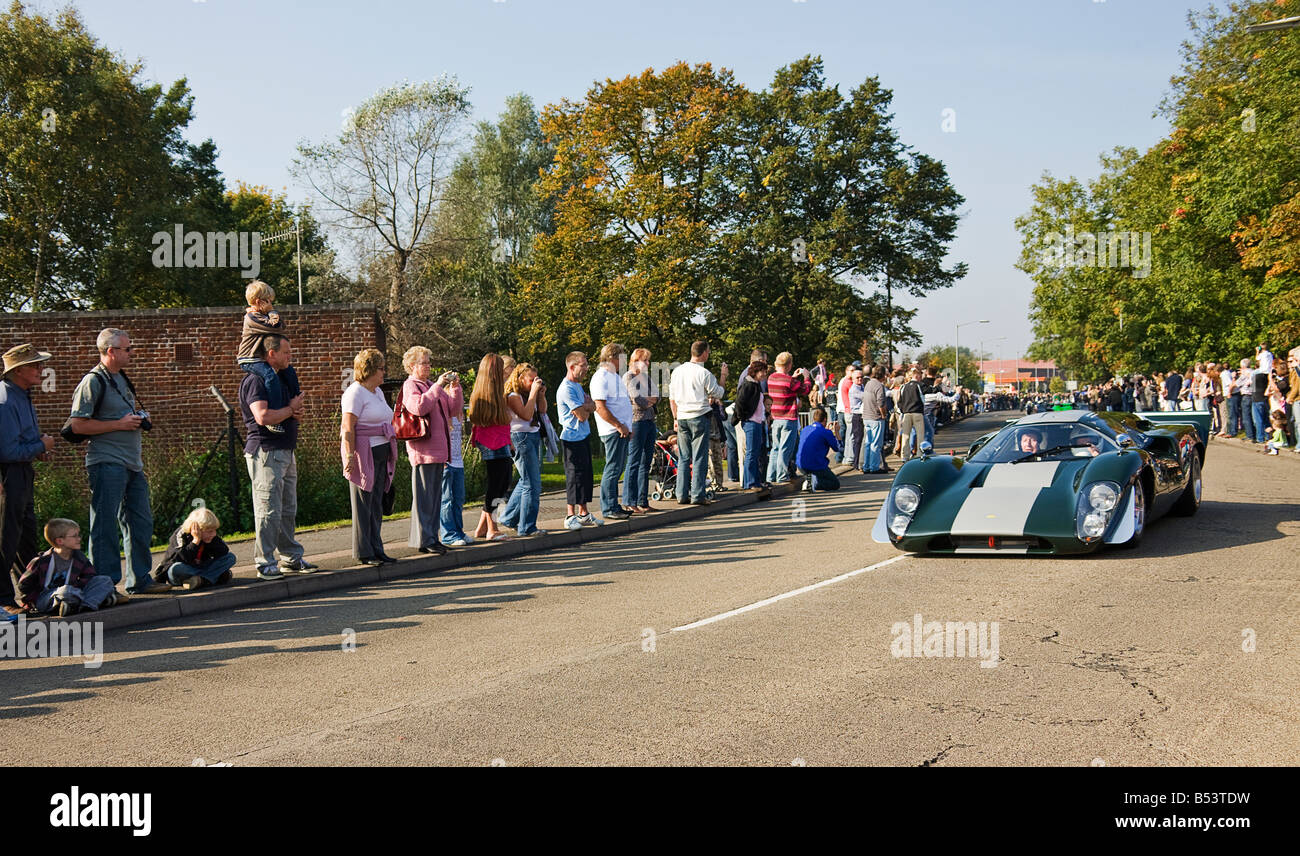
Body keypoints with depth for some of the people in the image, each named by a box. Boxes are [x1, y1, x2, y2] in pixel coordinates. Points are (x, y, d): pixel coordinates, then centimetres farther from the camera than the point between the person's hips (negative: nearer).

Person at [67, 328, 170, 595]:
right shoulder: (93, 381, -10)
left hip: (132, 463, 9)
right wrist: (119, 424, -17)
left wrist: (138, 419, 11)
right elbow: (77, 424, -16)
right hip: (107, 463, -9)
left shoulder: (121, 378, 18)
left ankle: (139, 580, 19)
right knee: (105, 526, -5)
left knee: (141, 522, 11)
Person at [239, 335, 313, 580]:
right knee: (268, 511, -8)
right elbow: (263, 417, -26)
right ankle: (265, 564, -3)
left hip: (286, 451, 10)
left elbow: (289, 413, 31)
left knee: (288, 510, 14)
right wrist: (291, 408, -10)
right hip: (266, 452, -10)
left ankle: (291, 558, 22)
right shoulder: (255, 380, -12)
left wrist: (296, 412, 6)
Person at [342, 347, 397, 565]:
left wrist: (390, 453, 22)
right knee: (363, 504, -3)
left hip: (381, 454, 9)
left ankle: (376, 549, 15)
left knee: (376, 504, 10)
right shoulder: (355, 393, -10)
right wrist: (350, 455, -22)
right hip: (364, 454, -9)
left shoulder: (378, 392, 18)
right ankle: (363, 552, 2)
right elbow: (348, 428, -16)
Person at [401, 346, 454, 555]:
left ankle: (432, 536, 18)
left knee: (435, 494, 12)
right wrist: (437, 387, -21)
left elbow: (452, 407, 21)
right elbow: (419, 407, -24)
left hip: (438, 447, 9)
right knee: (424, 495, -6)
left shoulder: (431, 386, 21)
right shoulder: (410, 386, -5)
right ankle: (424, 540, -3)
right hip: (423, 448, -9)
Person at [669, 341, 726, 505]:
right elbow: (718, 394, -1)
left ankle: (682, 495, 9)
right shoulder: (704, 373, -11)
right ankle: (697, 495, -2)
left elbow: (672, 397, 12)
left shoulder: (677, 371, 7)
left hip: (682, 418, 5)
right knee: (699, 458, -1)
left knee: (684, 458, 10)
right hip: (699, 417, -5)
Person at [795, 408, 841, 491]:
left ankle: (810, 479, 10)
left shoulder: (804, 430, 9)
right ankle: (815, 483, -13)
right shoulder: (826, 432, -9)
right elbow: (837, 448, 3)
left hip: (801, 467, 6)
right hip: (816, 467, -6)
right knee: (836, 484, 15)